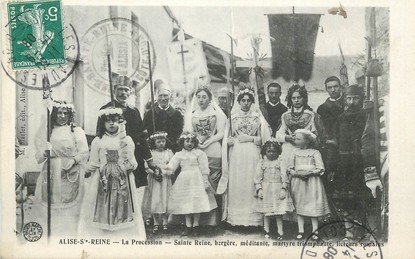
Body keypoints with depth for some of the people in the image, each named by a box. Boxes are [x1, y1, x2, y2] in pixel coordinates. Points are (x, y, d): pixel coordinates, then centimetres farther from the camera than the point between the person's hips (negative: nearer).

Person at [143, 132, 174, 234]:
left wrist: (163, 172, -14)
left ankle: (165, 222, 14)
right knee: (154, 201, 0)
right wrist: (154, 172, -18)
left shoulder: (169, 153, 4)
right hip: (154, 180, 0)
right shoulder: (150, 153, 2)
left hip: (166, 179, 1)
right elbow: (147, 167, -4)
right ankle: (156, 223, 11)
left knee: (165, 200, 2)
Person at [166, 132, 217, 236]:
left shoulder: (199, 153, 1)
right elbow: (171, 166, 4)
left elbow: (204, 169, -2)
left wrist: (205, 182, -7)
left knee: (197, 203, -4)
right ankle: (188, 226, 12)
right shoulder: (178, 155, 11)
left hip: (196, 180, -3)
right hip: (184, 181, 3)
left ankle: (195, 225, 9)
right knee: (185, 203, 3)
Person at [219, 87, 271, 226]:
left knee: (251, 184, -6)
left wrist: (250, 138, -8)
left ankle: (253, 218, -1)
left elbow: (264, 138, 5)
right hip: (236, 156, 1)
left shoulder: (258, 117, 10)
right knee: (236, 184, -4)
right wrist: (233, 140, -9)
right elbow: (227, 140, 12)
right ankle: (235, 218, 0)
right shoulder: (233, 117, 13)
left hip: (252, 156, -1)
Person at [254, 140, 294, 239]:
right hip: (266, 190, 1)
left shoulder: (280, 163, 2)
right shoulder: (262, 163, 4)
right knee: (267, 212, 6)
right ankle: (266, 231, 20)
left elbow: (284, 177, -1)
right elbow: (257, 178, 4)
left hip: (278, 190, -1)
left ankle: (280, 232, 8)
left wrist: (283, 189, -9)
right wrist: (259, 189, -5)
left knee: (279, 212, 0)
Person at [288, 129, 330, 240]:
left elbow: (320, 169, -7)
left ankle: (315, 231, 6)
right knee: (299, 207, 4)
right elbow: (290, 168, 6)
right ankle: (300, 231, 11)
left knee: (314, 208, -2)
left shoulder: (315, 153, -1)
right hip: (298, 181, 3)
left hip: (312, 181, -3)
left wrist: (309, 173, -20)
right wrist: (298, 173, -12)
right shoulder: (295, 152, 8)